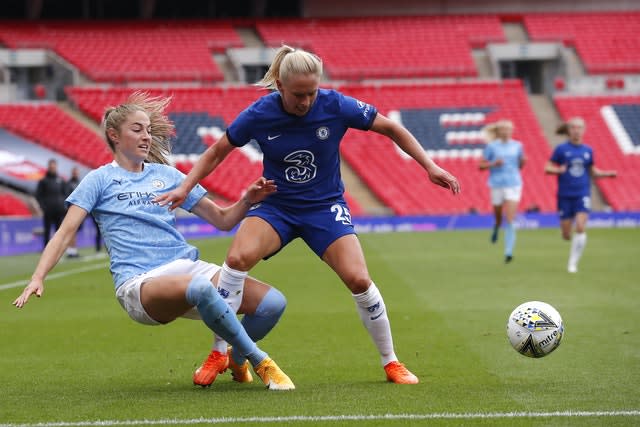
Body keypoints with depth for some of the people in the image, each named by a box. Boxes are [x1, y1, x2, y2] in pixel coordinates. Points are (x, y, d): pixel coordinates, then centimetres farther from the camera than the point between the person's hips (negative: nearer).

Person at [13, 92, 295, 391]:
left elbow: (222, 219, 20)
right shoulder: (100, 180, 9)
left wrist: (247, 200, -1)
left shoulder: (166, 174, 19)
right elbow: (66, 232, 1)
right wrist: (38, 278, -14)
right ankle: (259, 362, -25)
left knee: (272, 303, -17)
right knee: (200, 288, -41)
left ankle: (230, 356, 13)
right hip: (140, 284, -5)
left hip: (186, 266, 5)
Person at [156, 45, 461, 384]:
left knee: (359, 280, -18)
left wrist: (429, 166, -8)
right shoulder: (259, 114, -15)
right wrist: (185, 188, -11)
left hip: (325, 206, 0)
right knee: (238, 258, -29)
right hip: (275, 205, 0)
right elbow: (217, 152, 0)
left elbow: (391, 129, -3)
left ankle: (390, 363, 5)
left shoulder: (336, 106, -16)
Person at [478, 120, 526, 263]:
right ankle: (496, 229, 49)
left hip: (513, 185, 0)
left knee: (510, 220, -11)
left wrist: (523, 161, -3)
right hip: (497, 185, 0)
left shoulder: (517, 146, 8)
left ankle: (508, 252, -13)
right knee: (498, 217, 12)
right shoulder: (492, 146, 1)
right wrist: (493, 163, -15)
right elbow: (481, 166, 2)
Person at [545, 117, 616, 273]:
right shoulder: (561, 149, -3)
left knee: (581, 228, -17)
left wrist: (608, 174, 1)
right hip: (565, 195, -1)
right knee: (566, 234, 2)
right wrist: (559, 170, -23)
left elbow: (593, 172, 17)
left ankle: (573, 263, -5)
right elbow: (548, 168, -2)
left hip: (582, 194, 1)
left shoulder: (587, 150, 6)